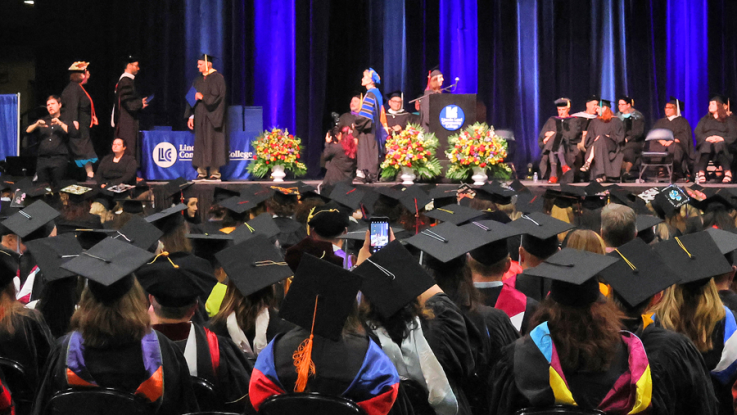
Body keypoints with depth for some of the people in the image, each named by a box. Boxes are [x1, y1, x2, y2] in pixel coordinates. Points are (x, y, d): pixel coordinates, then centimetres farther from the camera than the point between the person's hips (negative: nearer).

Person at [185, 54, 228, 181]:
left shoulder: (217, 78, -4)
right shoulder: (198, 80, 15)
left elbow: (218, 97, -10)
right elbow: (192, 98, 15)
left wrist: (203, 97, -15)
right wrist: (191, 116, 8)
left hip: (212, 117, -6)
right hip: (199, 117, 6)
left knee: (213, 144, -5)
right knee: (200, 144, 2)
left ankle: (215, 173, -1)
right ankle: (201, 172, 4)